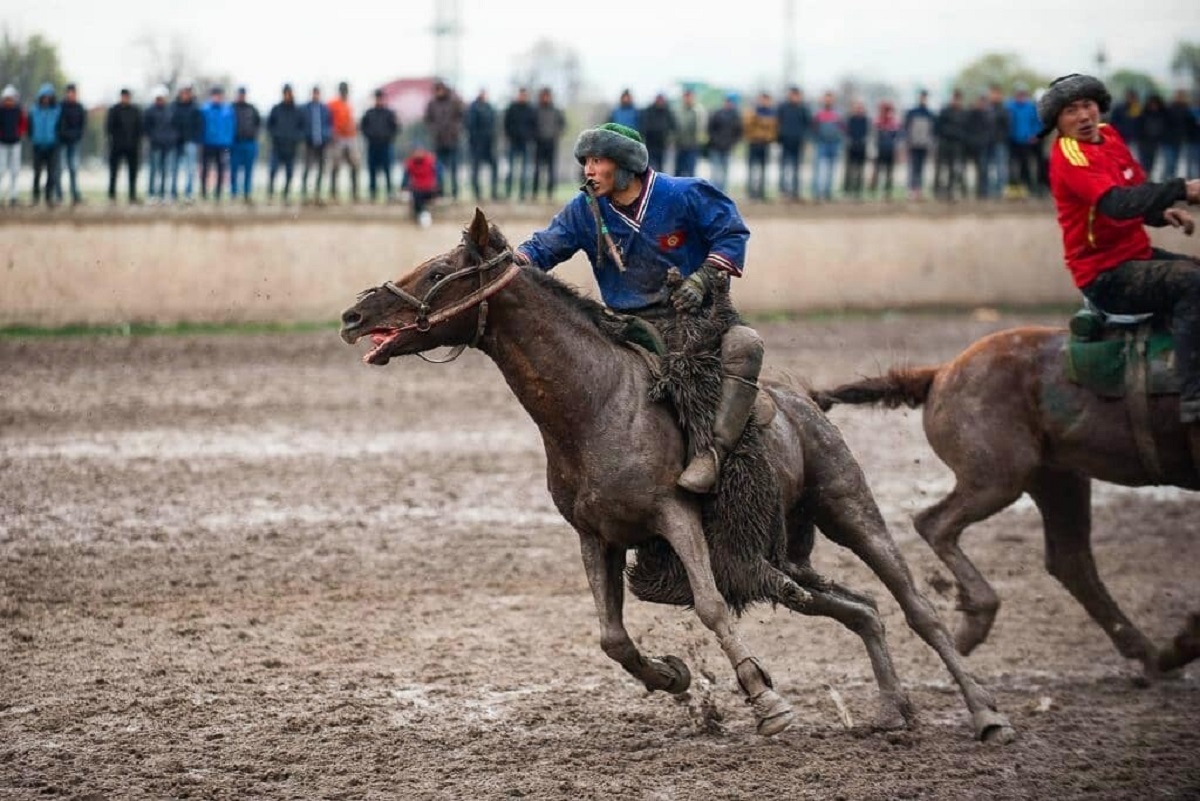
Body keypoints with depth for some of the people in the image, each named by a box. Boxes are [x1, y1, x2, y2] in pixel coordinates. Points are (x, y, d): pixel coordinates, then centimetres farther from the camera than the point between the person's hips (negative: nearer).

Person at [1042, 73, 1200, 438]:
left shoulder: (1108, 136, 10)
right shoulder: (1069, 155, -18)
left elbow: (1139, 190, 20)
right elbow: (1117, 203, -33)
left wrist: (1164, 211, -3)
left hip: (1139, 256, 10)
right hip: (1107, 276, -10)